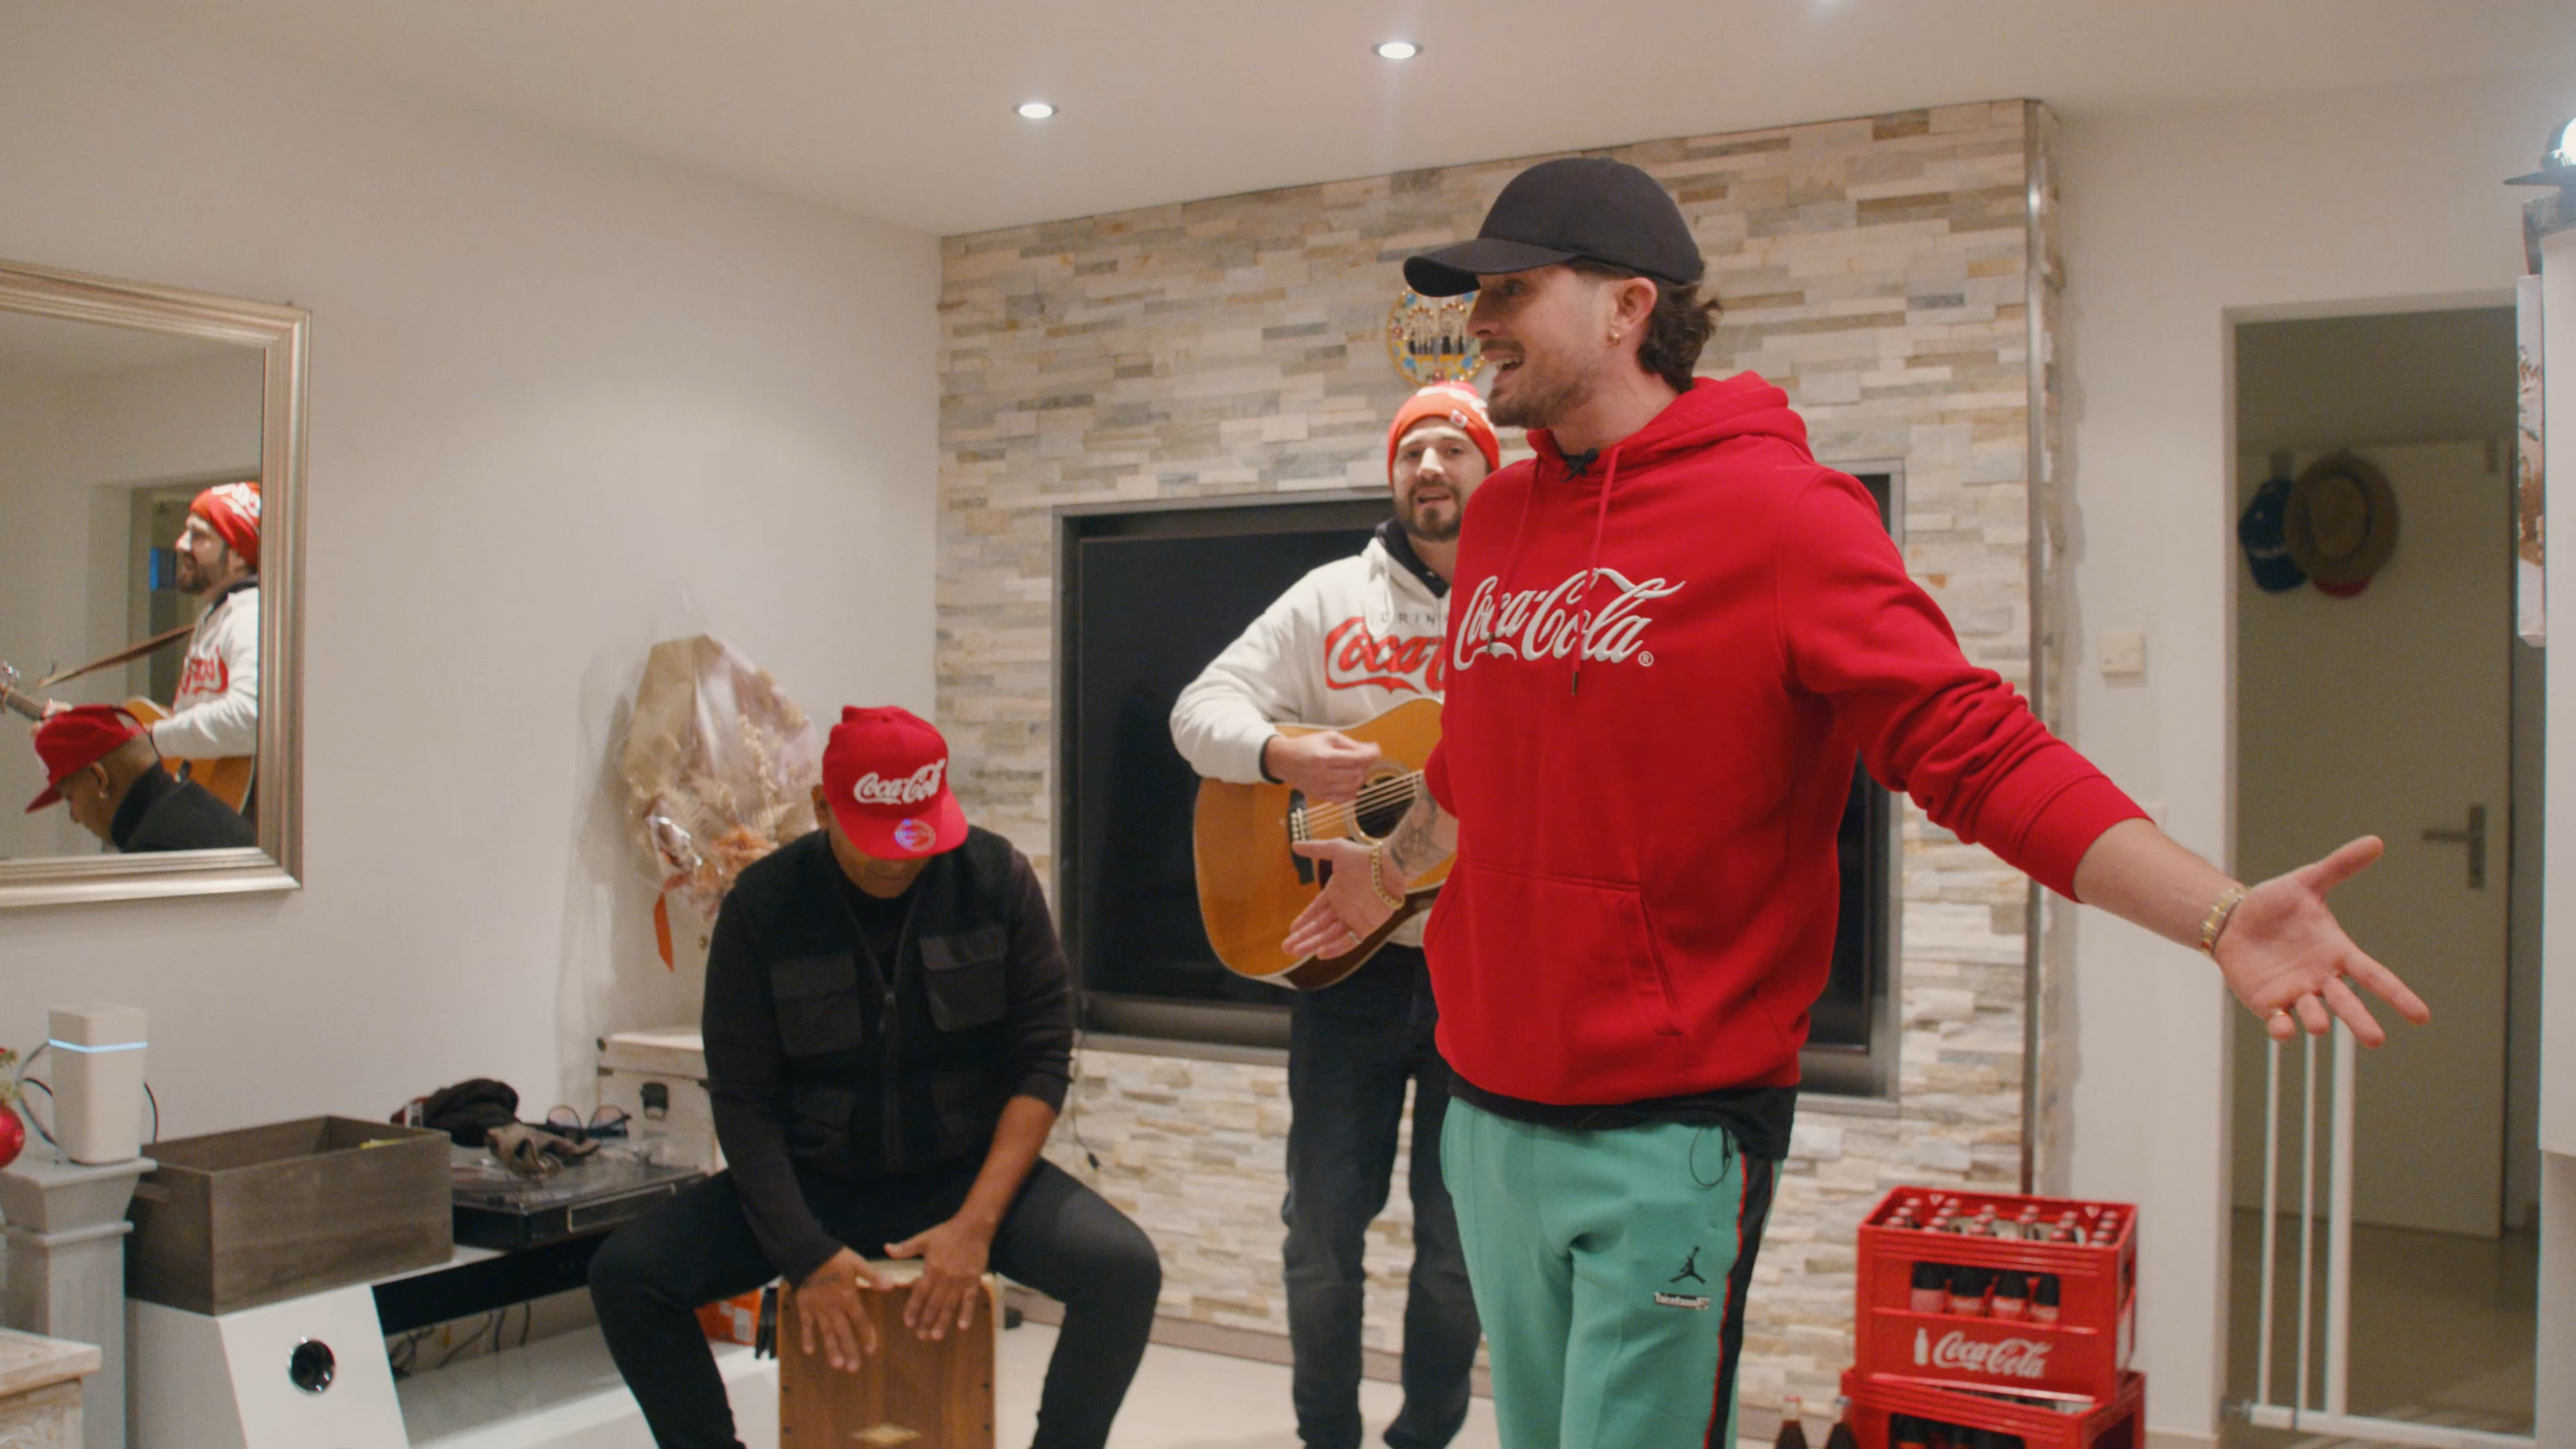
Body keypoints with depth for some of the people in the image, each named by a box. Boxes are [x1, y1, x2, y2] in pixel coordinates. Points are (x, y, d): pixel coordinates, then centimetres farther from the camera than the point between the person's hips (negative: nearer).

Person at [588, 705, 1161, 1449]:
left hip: (971, 1171, 0)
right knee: (626, 1272, -20)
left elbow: (1043, 1059, -8)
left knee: (1125, 1268, -26)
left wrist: (976, 1224, -18)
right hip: (812, 1179, 1)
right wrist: (807, 1255, -19)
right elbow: (743, 1099, -8)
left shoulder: (997, 878, -8)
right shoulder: (762, 904, -8)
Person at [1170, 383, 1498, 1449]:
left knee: (1460, 1245, 9)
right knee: (1323, 1230, 9)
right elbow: (1204, 707, 2)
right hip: (1347, 958, 1)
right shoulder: (1331, 600, 5)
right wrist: (1283, 754, -17)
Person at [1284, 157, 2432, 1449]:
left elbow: (1975, 749, -17)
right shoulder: (1498, 518, 8)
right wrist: (1393, 862, 40)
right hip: (1485, 1105, 7)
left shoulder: (1779, 510, -12)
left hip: (1665, 1139, -6)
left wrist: (2221, 916, -27)